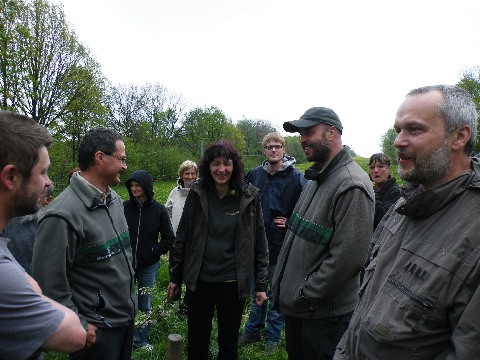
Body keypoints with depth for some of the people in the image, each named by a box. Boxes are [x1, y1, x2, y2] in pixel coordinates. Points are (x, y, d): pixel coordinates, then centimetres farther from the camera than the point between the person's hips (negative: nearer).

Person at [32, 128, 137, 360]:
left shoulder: (114, 199, 2)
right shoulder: (63, 214, -24)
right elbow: (49, 282, -22)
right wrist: (79, 327, -15)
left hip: (127, 317, 8)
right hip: (96, 331, -7)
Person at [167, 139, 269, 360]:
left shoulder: (249, 196, -7)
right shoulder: (197, 194, -4)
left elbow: (260, 244, -1)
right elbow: (182, 238, 3)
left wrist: (261, 284, -1)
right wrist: (175, 277, 7)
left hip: (233, 283, -1)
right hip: (198, 281, 1)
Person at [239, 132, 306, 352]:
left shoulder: (296, 177, -10)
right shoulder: (254, 175, 3)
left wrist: (290, 222, -14)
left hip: (281, 245, -4)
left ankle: (272, 337, 30)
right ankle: (252, 331, 37)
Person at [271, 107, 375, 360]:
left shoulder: (352, 186, -21)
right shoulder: (315, 179, 9)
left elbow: (346, 258, -25)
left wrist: (304, 296, -16)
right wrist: (284, 287, 9)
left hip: (324, 314, -8)